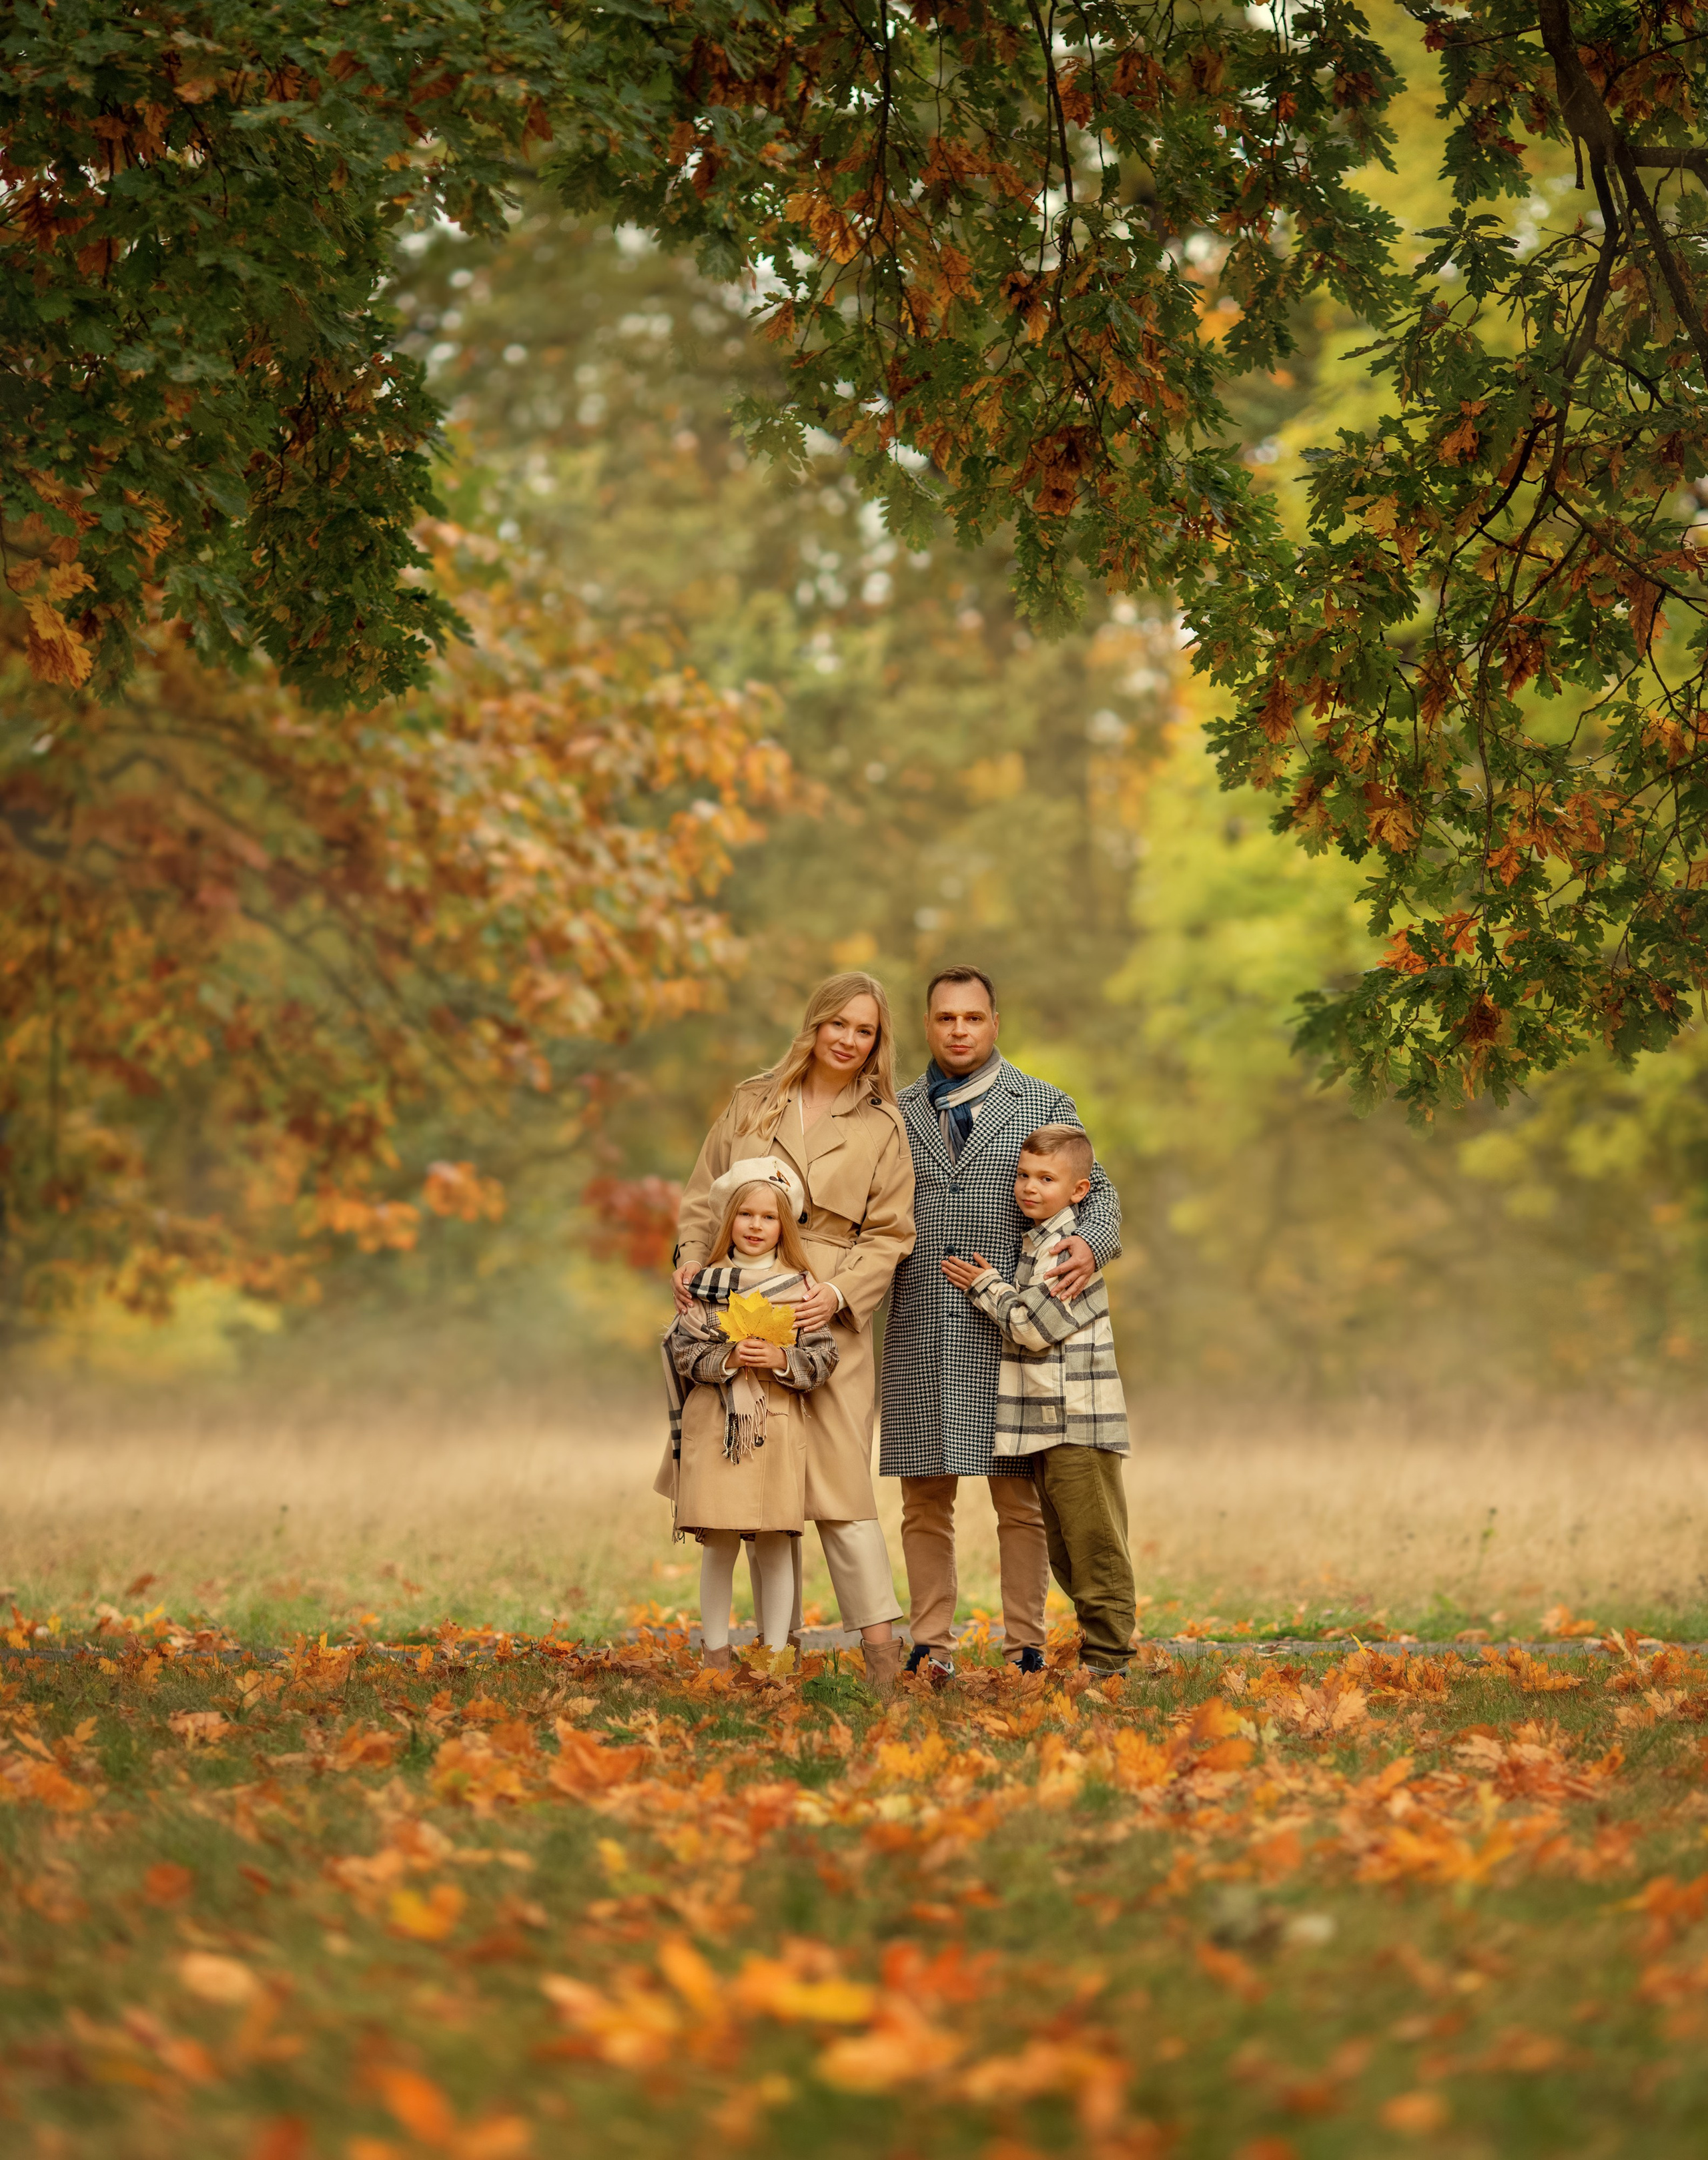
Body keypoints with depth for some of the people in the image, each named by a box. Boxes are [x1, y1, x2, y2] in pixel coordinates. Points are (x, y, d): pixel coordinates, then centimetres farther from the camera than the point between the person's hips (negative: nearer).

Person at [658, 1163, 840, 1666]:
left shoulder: (799, 1287, 3)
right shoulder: (704, 1284, 4)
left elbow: (822, 1359, 1)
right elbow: (684, 1351, 0)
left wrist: (782, 1359, -16)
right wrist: (727, 1358, -16)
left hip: (778, 1430, 0)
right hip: (715, 1428, 0)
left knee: (775, 1545, 3)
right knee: (719, 1545, 3)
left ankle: (775, 1649, 11)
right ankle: (715, 1649, 13)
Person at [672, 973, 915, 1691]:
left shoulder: (883, 1126, 6)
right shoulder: (752, 1103, 11)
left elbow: (888, 1234, 3)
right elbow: (704, 1195, 15)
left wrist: (840, 1291, -13)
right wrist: (691, 1260, -3)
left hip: (829, 1318, -3)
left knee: (837, 1477, -10)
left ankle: (880, 1641, -7)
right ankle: (783, 1639, 12)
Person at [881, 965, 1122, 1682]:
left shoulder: (1045, 1106, 9)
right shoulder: (897, 1114, 14)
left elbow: (1098, 1193, 8)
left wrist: (1090, 1246, -13)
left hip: (1009, 1329, -2)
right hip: (919, 1333, 2)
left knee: (1019, 1499, -2)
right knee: (925, 1496, 3)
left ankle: (1025, 1649, 3)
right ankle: (931, 1645, 9)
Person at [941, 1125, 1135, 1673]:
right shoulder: (1034, 1241, 16)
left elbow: (1032, 1325, -16)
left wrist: (986, 1287, -3)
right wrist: (992, 1286, 13)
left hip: (1080, 1422, -10)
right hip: (1046, 1424, 10)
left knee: (1093, 1546, -6)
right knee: (1064, 1549, 15)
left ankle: (1107, 1657, -3)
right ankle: (1104, 1627, 24)